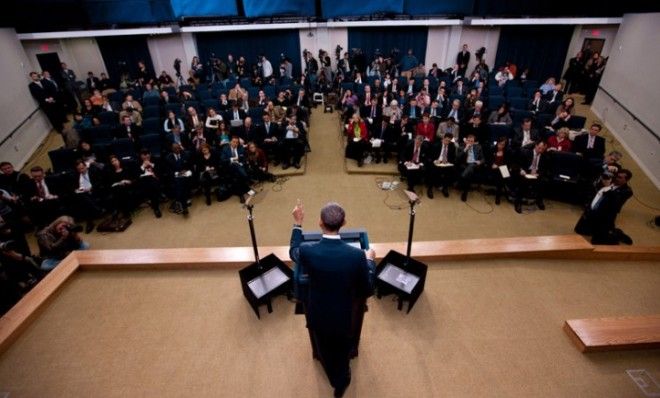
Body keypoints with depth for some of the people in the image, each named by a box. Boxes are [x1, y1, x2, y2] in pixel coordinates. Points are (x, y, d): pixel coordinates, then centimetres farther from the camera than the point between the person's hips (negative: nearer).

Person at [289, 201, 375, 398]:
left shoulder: (307, 251, -28)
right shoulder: (357, 255, -30)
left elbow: (293, 252, -1)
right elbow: (368, 289, -15)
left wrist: (297, 223, 4)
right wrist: (370, 260, 0)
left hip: (319, 315, 2)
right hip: (345, 316, -1)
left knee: (325, 350, 34)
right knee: (343, 351, 32)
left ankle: (336, 379, 64)